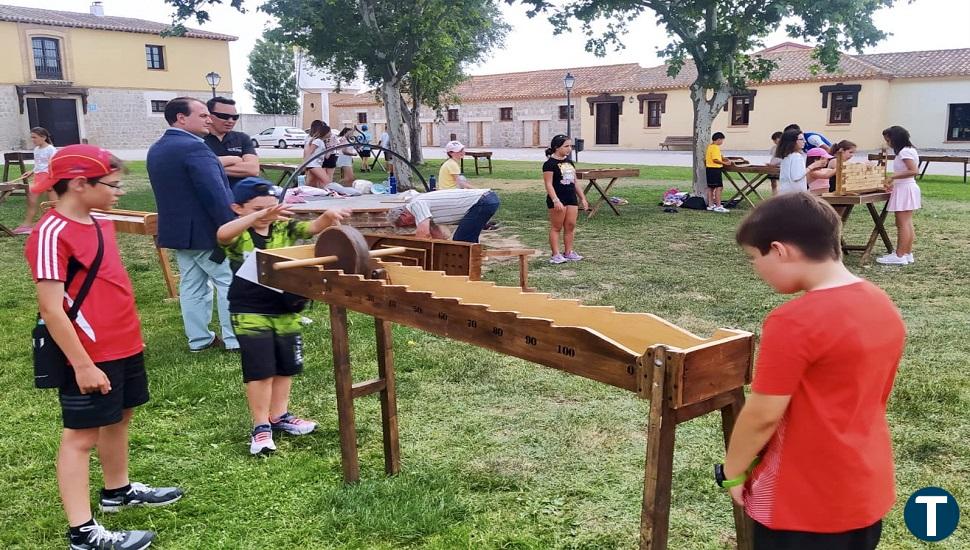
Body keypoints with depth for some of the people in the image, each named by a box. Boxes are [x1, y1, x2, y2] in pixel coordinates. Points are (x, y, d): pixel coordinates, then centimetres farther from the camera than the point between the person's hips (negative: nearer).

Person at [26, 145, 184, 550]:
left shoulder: (100, 225, 9)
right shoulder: (52, 234, -20)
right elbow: (50, 309, -22)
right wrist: (82, 364, -21)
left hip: (124, 347, 9)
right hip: (90, 356, -9)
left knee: (119, 417, 21)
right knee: (80, 436, -1)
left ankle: (118, 491, 40)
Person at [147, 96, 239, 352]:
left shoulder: (156, 149, 11)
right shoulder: (194, 147, -20)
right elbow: (215, 193, -24)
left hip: (177, 229, 9)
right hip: (206, 230, -9)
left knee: (191, 285, 13)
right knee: (231, 282, 0)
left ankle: (199, 339, 19)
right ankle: (234, 338, 4)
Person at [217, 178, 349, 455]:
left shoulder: (285, 228, 1)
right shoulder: (238, 235, -11)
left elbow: (313, 227, -12)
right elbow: (222, 234, -34)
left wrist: (328, 216, -35)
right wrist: (259, 216, -47)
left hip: (286, 311, 5)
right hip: (250, 313, -5)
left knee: (286, 366, 15)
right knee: (260, 369, -1)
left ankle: (279, 416, 33)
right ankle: (260, 425, 13)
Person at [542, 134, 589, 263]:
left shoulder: (569, 162, 15)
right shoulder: (550, 164, -10)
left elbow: (575, 182, 19)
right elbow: (548, 184, -15)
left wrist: (582, 198, 16)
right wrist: (556, 200, -23)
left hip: (572, 199, 7)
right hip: (558, 200, -7)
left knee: (571, 226, 7)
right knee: (556, 227, -1)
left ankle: (569, 252, 16)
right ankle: (555, 255, 2)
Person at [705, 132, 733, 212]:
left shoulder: (709, 147, 14)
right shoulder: (715, 148, -16)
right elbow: (715, 160, -23)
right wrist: (724, 163, -19)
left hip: (709, 169, 10)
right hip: (715, 169, -10)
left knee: (710, 187, 13)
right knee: (719, 187, -8)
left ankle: (710, 205, 18)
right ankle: (718, 206, -10)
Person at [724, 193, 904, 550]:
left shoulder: (793, 323, -26)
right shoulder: (884, 306, 0)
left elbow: (762, 416, -20)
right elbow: (866, 398, 10)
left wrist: (733, 471, -3)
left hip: (805, 501, -7)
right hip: (869, 491, 8)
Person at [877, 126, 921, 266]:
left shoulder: (905, 151, -15)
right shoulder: (907, 150, 15)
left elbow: (914, 171, -24)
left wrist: (893, 176, -21)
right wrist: (893, 182, 15)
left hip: (905, 190, -11)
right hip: (903, 189, 11)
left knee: (902, 223, -8)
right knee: (907, 223, 13)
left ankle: (899, 256, -6)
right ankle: (907, 254, 18)